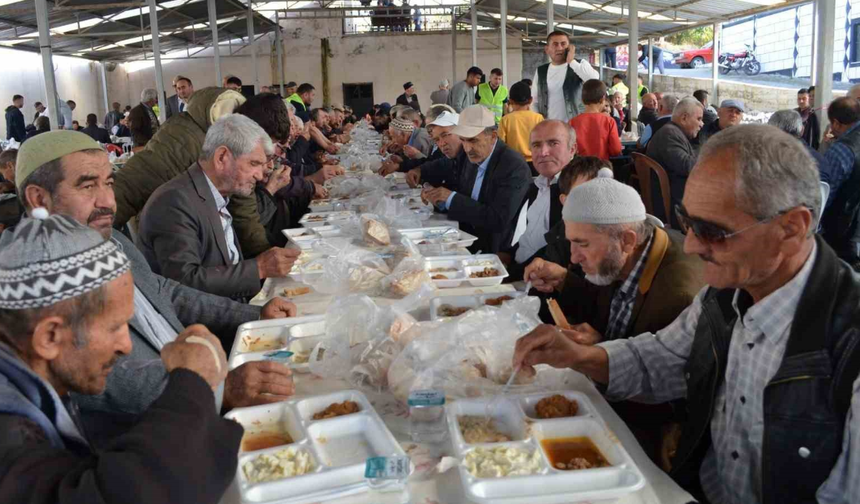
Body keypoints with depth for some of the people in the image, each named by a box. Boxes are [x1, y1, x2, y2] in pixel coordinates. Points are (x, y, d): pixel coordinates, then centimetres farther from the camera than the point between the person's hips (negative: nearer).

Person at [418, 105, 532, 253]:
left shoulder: (514, 167, -20)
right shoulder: (468, 157, 2)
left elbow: (498, 219, -26)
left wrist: (451, 197, -23)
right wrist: (439, 198, -9)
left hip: (495, 251, -6)